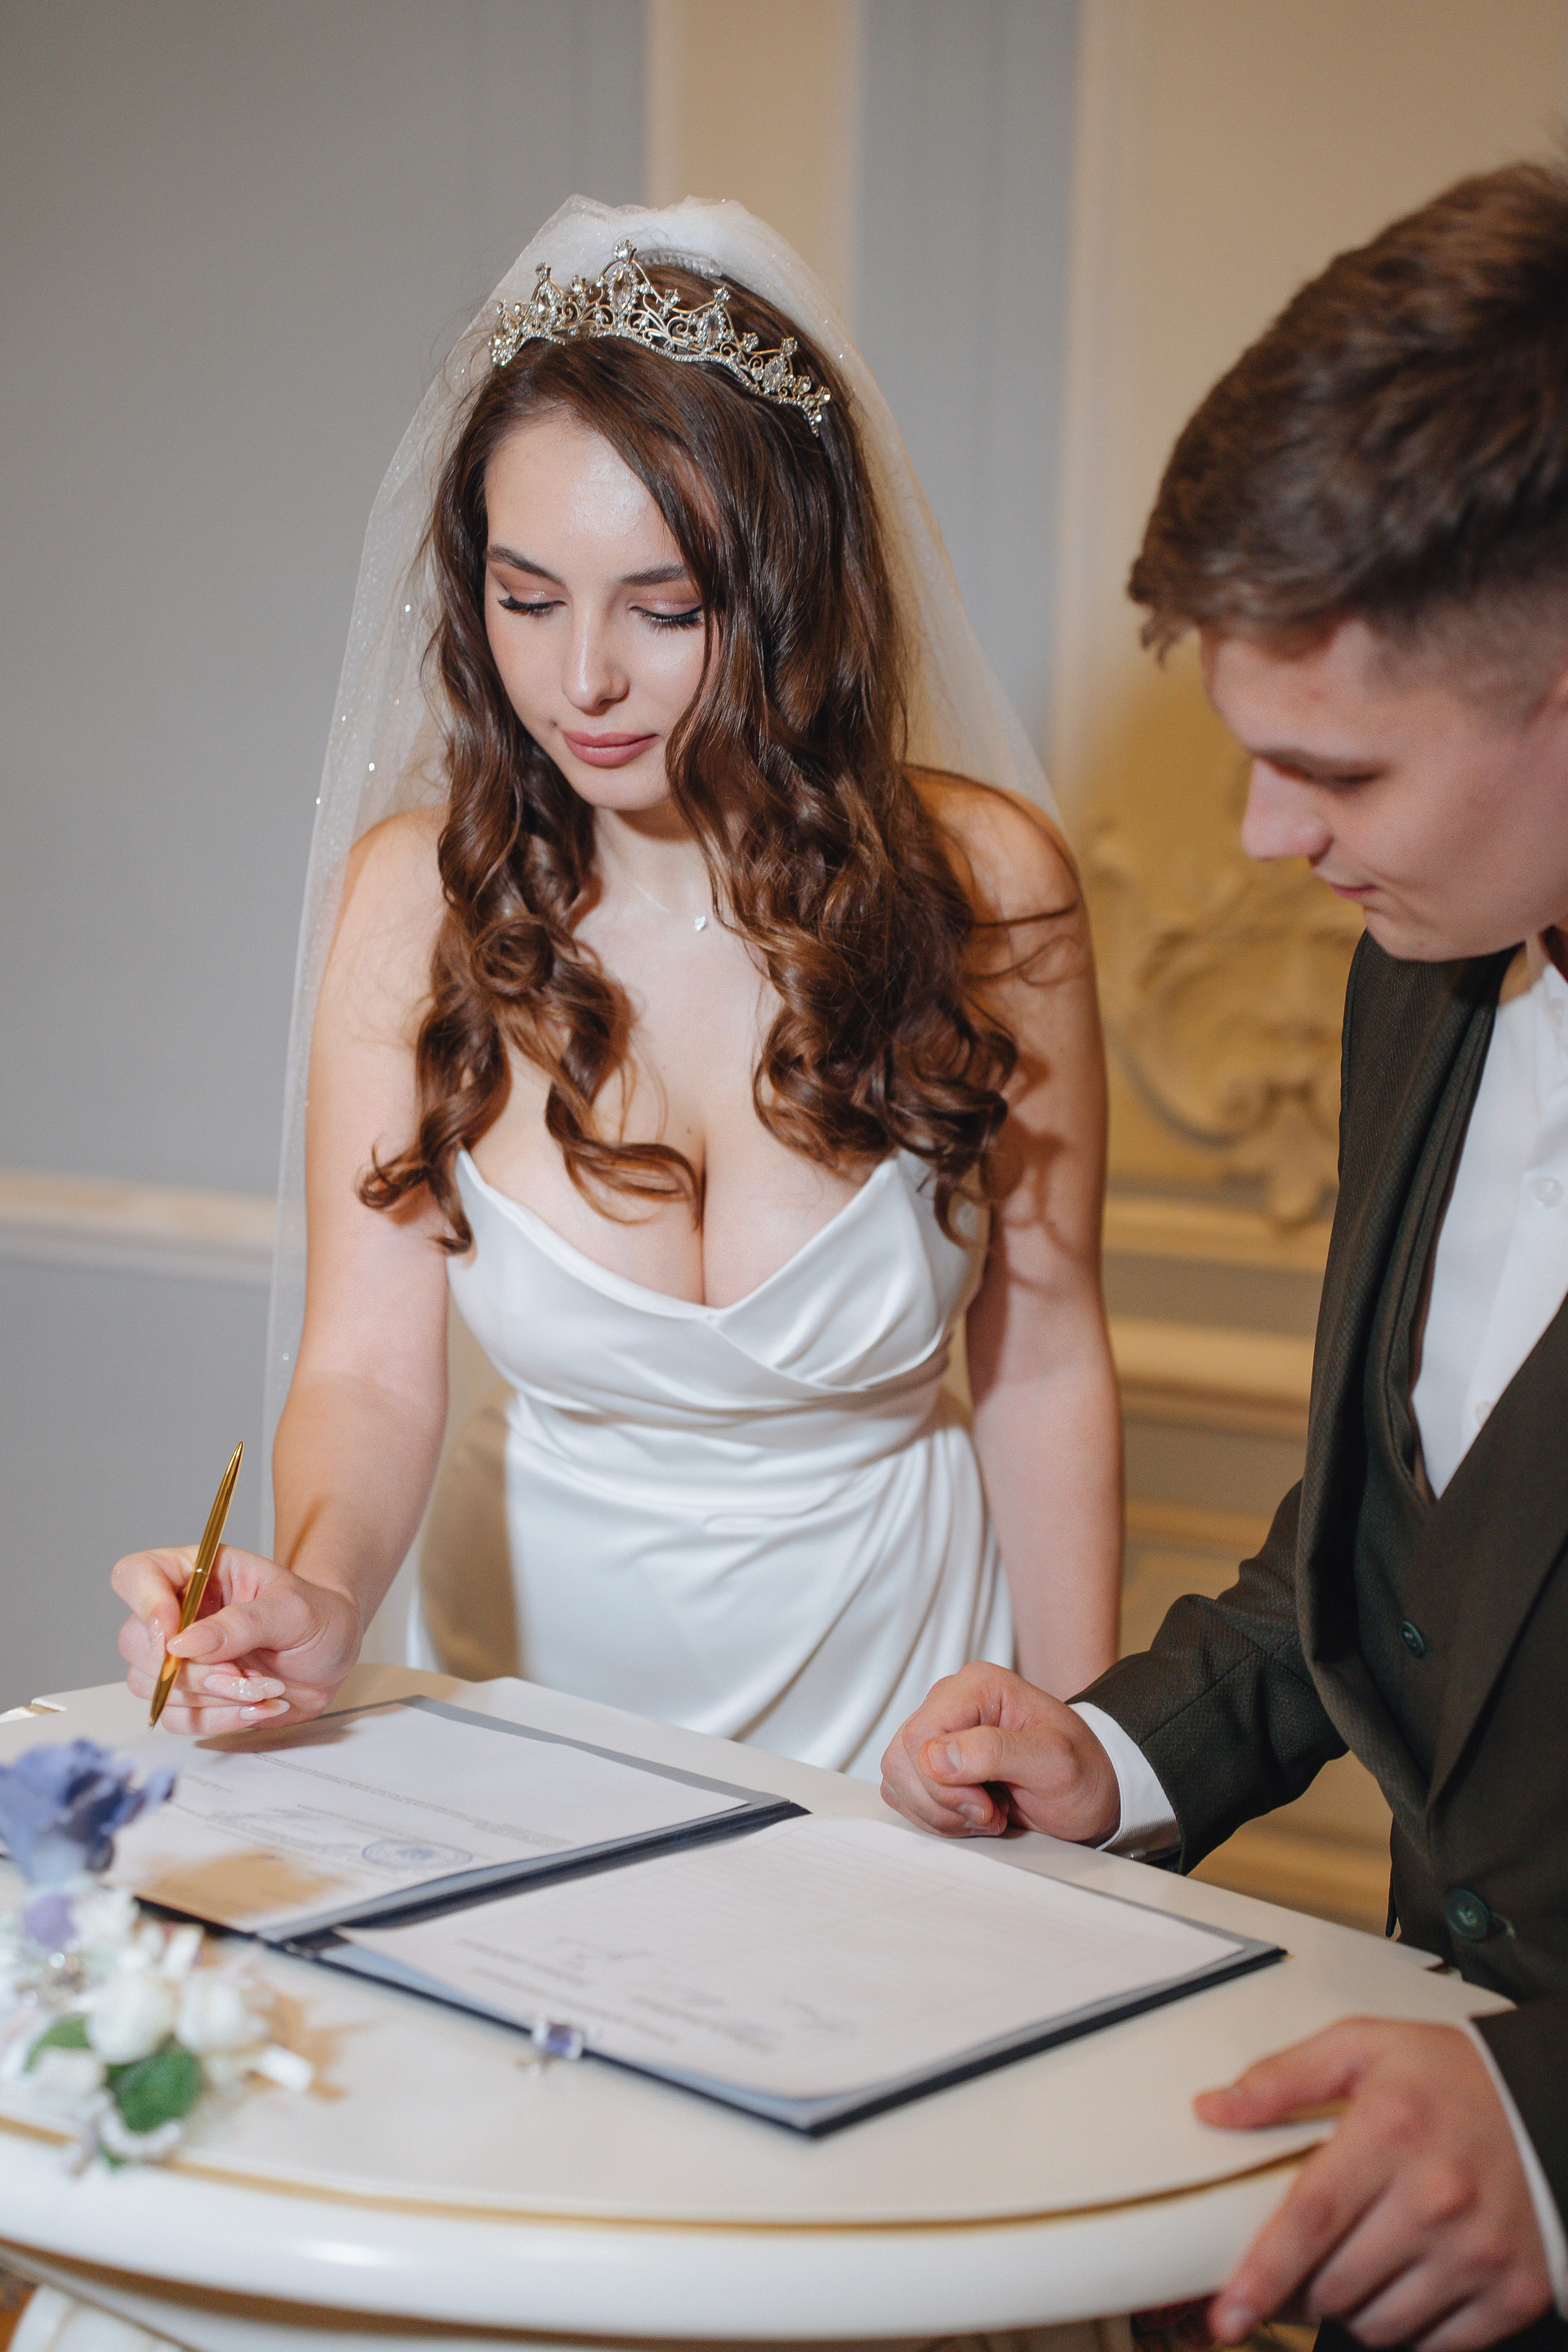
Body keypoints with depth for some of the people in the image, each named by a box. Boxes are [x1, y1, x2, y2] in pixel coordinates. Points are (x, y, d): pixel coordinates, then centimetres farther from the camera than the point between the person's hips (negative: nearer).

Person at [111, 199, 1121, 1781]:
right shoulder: (416, 893, -7)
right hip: (544, 1659, 1)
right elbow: (368, 1367, -9)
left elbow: (1042, 1353, -2)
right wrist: (316, 1597, -29)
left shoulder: (978, 878, -9)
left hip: (891, 1683, 0)